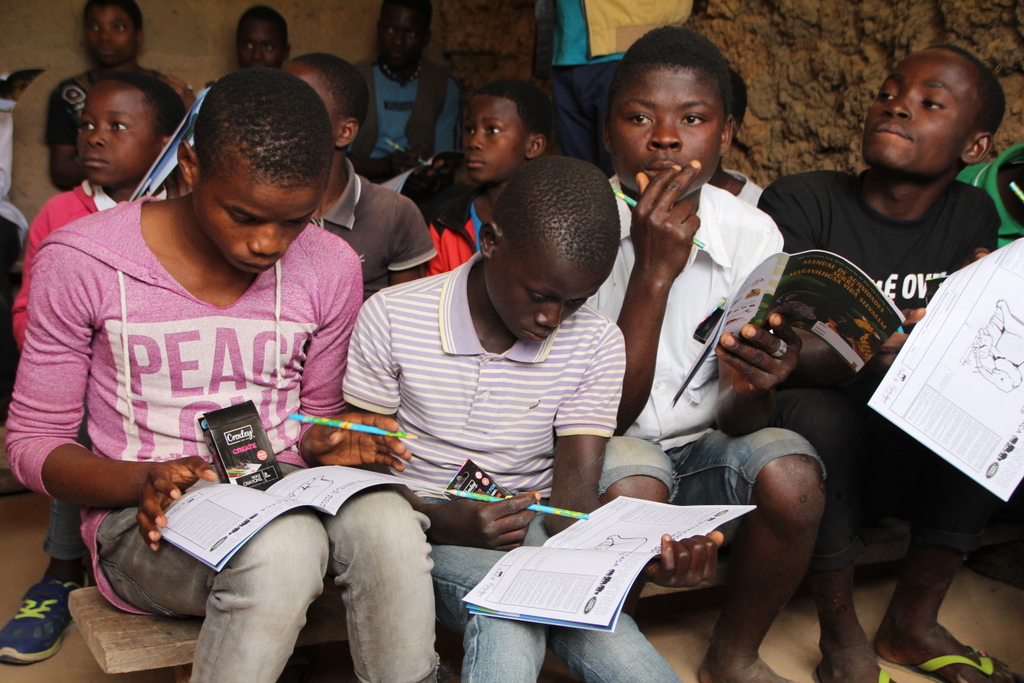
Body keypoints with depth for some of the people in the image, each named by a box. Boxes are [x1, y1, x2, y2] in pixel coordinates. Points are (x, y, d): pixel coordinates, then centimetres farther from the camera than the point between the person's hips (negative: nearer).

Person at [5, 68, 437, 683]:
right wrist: (145, 481, -21)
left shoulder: (331, 268, 1)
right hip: (149, 518, -2)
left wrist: (325, 445, -9)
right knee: (283, 545, -35)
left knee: (387, 523, -31)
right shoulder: (81, 262, -8)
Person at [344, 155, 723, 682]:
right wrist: (442, 521, -24)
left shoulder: (595, 343, -2)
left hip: (534, 528, 2)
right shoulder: (393, 318, -8)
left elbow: (574, 491, -7)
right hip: (426, 527, -2)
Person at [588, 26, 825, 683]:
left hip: (706, 444, 3)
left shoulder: (752, 234, -7)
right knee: (631, 477, -34)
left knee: (790, 473, -26)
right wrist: (654, 271, -27)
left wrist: (749, 390, -31)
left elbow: (738, 424, -6)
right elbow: (612, 412, -18)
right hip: (607, 452, -3)